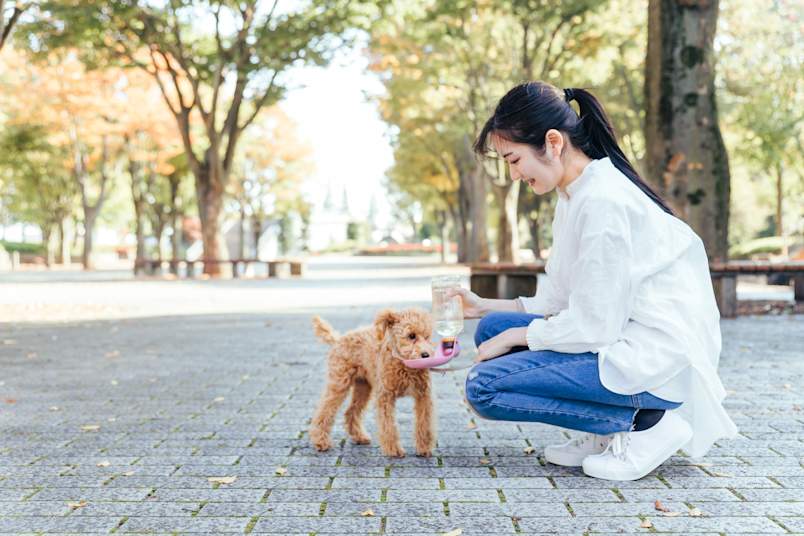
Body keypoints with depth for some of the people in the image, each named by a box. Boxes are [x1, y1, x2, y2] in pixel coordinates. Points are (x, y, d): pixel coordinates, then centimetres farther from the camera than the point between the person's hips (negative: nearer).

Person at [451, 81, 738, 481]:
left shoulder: (602, 201, -20)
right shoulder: (576, 196, 11)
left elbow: (593, 325, -19)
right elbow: (561, 301, 14)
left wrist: (515, 336, -6)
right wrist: (485, 307, 11)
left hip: (659, 362, -10)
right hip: (622, 338, 10)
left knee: (485, 387, -14)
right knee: (491, 329, 11)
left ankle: (644, 423, -7)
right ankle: (608, 434, 8)